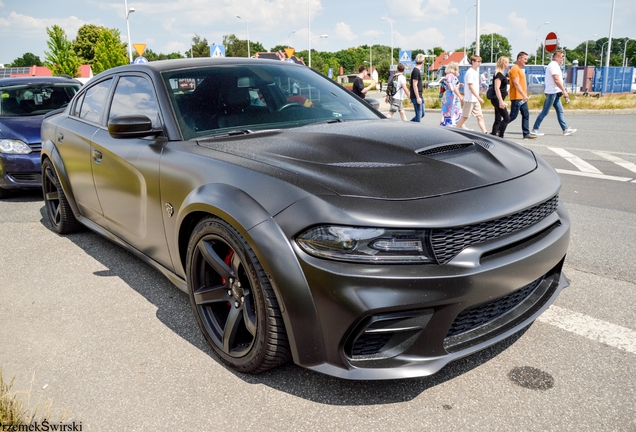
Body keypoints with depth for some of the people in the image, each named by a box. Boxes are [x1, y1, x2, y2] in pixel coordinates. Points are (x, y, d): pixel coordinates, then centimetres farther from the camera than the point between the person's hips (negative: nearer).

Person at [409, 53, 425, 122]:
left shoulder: (418, 70, 14)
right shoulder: (416, 71, -15)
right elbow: (414, 85, -19)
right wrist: (418, 98, -21)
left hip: (419, 96, 10)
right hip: (416, 96, -10)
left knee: (422, 113, 15)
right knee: (419, 114, -6)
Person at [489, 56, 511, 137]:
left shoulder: (502, 74, 16)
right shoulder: (499, 74, -13)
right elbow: (496, 88, -21)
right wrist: (501, 101, -27)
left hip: (498, 100, 10)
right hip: (497, 99, -10)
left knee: (498, 120, 10)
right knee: (506, 118, -11)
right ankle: (500, 136, -10)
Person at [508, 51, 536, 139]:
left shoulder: (520, 69, 19)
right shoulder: (515, 69, -12)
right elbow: (516, 84, -21)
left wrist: (525, 95, 19)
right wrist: (524, 95, -26)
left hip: (522, 98, 10)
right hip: (516, 97, -10)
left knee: (526, 115, 6)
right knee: (513, 116, -7)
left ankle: (526, 134, 6)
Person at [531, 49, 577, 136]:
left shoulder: (555, 65, 19)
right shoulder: (553, 65, -13)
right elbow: (556, 80, -20)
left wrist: (563, 90, 17)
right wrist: (564, 91, -18)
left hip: (555, 93, 10)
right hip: (551, 92, -10)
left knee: (560, 111, 9)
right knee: (545, 112, -6)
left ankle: (565, 129, 10)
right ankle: (535, 129, -1)